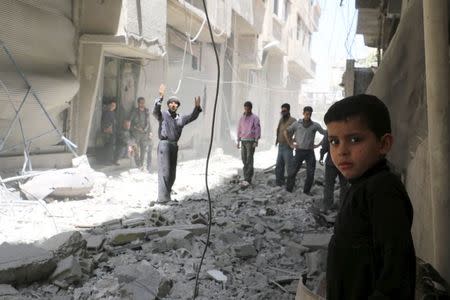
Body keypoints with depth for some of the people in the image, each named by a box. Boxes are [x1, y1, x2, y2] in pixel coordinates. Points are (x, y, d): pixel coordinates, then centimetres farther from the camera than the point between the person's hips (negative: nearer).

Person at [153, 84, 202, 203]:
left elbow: (192, 117, 11)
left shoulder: (180, 118, 16)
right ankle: (163, 198, -10)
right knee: (164, 171, -10)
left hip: (174, 145, 6)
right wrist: (160, 97, -31)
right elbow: (155, 111, -18)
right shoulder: (162, 115, 0)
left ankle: (167, 192, 26)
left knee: (172, 172, 12)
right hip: (164, 144, -6)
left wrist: (197, 107, -6)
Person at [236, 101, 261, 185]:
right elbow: (239, 130, 16)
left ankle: (247, 179, -13)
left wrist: (256, 142, -16)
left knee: (249, 160, -11)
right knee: (244, 160, 4)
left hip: (251, 141, -5)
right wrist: (238, 142, 13)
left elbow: (257, 130, -8)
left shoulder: (255, 118, -4)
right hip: (243, 141, 6)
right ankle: (246, 178, 10)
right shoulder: (242, 118, 12)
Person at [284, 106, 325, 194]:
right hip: (299, 151, -1)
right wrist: (291, 144, 4)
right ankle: (288, 190, 6)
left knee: (310, 174, 3)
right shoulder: (297, 124, 2)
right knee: (292, 172, -2)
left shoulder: (315, 125, 2)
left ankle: (307, 191, 16)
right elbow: (286, 132, 9)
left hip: (310, 152, 1)